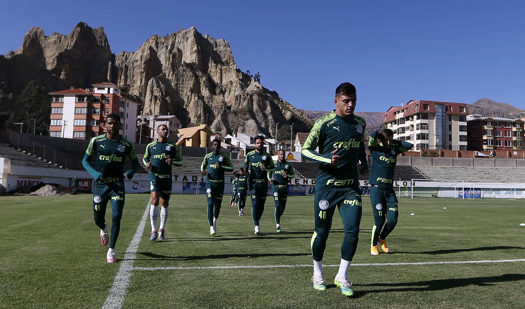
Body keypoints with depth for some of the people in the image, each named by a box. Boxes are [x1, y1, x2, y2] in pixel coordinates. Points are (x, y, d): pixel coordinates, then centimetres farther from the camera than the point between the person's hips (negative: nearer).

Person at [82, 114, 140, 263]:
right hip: (100, 185, 1)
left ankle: (111, 251, 1)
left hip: (117, 185, -1)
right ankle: (104, 229, 48)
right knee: (98, 219, 9)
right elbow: (85, 160, 7)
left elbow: (135, 162, 13)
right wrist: (94, 173, -12)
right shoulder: (96, 141, -1)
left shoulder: (127, 144, 0)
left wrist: (131, 172, -10)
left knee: (116, 216, -12)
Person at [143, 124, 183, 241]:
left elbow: (180, 161, 11)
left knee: (165, 204, 7)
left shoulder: (172, 146, 9)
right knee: (155, 200, -17)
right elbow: (145, 158, 22)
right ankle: (154, 230, -11)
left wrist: (173, 161, -10)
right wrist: (147, 164, 0)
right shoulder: (150, 146, 8)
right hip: (155, 176, -2)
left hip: (167, 178, 2)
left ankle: (162, 230, 23)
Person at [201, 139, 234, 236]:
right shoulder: (207, 156, 5)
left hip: (220, 183, 1)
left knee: (218, 205, 8)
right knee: (210, 204, -12)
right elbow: (203, 165, 20)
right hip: (210, 182, -1)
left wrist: (221, 167, -15)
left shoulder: (224, 157, 2)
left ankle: (215, 220, 37)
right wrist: (202, 171, -2)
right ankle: (211, 226, -9)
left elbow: (231, 168, 1)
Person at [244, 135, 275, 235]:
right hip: (253, 182, -2)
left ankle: (256, 224, 25)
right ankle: (257, 226, -8)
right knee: (255, 204, -11)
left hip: (263, 182, 2)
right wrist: (246, 172, -5)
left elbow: (273, 167, 12)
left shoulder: (267, 156, 6)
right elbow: (245, 167, 14)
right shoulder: (249, 155, 5)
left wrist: (266, 168, -7)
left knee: (261, 204, 7)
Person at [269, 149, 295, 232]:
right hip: (276, 187, -2)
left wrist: (287, 176, -8)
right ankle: (278, 224, -6)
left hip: (284, 187, 3)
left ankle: (278, 219, 33)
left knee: (283, 206, 7)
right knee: (278, 205, -12)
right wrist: (270, 179, -2)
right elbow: (268, 173, 17)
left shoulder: (288, 165, 8)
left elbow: (293, 175, 12)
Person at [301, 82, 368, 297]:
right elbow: (305, 150, -5)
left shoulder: (360, 124, 9)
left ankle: (342, 276, 11)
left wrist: (364, 163, 18)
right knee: (322, 231, 6)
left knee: (353, 230, -7)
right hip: (327, 184, -3)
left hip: (351, 186, 4)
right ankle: (317, 273, 29)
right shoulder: (324, 124, -7)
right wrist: (327, 159, -18)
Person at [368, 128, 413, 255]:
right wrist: (382, 133, 3)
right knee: (379, 220, -4)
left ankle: (382, 239, 27)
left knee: (393, 220, -3)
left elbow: (409, 145, 8)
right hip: (376, 189, -4)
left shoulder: (394, 150, 13)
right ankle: (373, 245, 20)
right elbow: (372, 135, -16)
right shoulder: (375, 149, -1)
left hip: (389, 190, 4)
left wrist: (394, 142, 10)